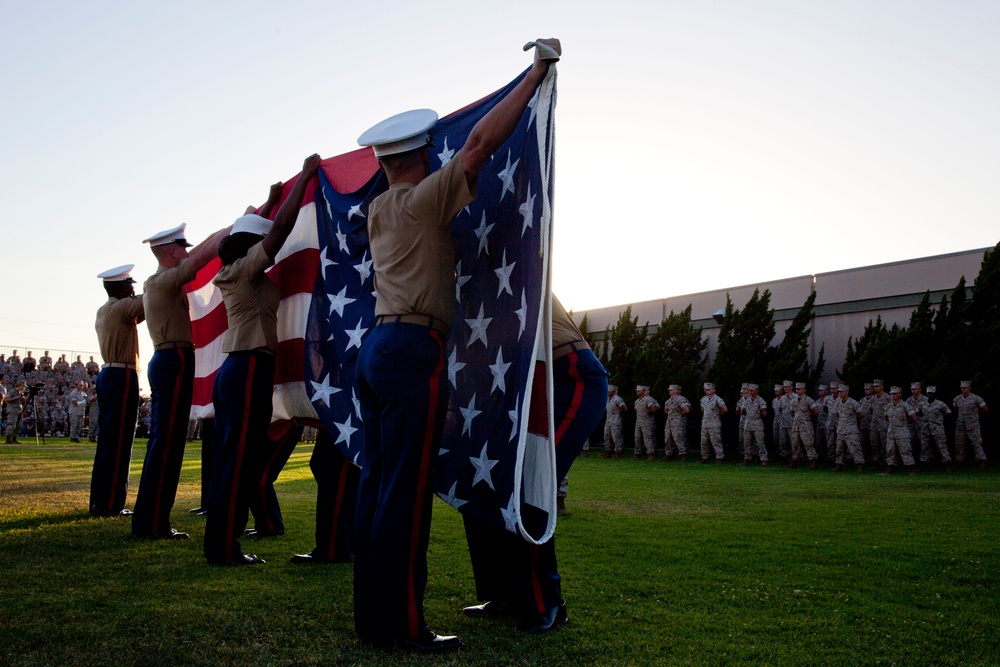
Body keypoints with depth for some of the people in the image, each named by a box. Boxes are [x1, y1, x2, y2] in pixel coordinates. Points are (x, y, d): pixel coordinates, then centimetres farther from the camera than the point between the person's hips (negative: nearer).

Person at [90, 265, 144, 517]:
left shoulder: (103, 311, 16)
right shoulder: (123, 307, -10)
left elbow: (136, 316, 24)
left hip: (106, 374, 9)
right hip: (123, 376, -9)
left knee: (106, 439, 11)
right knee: (119, 442, -7)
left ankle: (98, 500, 16)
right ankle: (110, 503, -6)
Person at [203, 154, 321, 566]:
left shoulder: (230, 274, 15)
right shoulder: (247, 269, -9)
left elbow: (251, 232, 33)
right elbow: (281, 228, -16)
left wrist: (269, 202, 41)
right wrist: (305, 176, -8)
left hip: (231, 369, 10)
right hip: (251, 368, -10)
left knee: (229, 458, 11)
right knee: (239, 460, -7)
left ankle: (219, 543, 16)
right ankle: (224, 548, -3)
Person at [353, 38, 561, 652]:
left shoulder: (378, 208, 18)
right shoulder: (425, 199, -5)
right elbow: (484, 140, -10)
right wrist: (539, 70, -1)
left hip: (377, 346, 9)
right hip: (414, 349, -9)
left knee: (376, 486, 9)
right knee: (406, 493, -7)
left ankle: (372, 615, 16)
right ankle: (404, 625, -1)